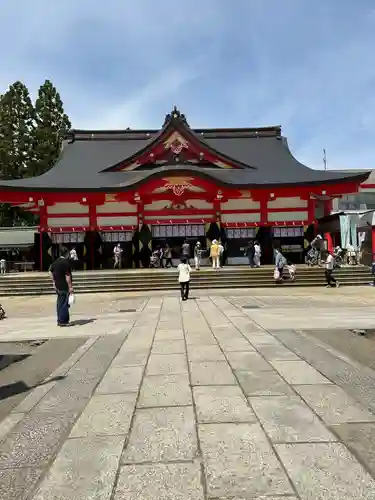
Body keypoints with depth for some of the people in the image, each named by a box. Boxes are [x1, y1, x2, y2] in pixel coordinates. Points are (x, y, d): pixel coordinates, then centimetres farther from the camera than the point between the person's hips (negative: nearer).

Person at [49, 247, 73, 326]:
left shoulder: (56, 261, 11)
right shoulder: (66, 262, -16)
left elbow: (50, 272, 18)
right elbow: (67, 276, -20)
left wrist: (54, 282, 22)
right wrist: (70, 286, -17)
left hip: (58, 286, 9)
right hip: (65, 287, -9)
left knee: (59, 303, 14)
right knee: (64, 304, -3)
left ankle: (60, 320, 21)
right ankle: (62, 321, -1)